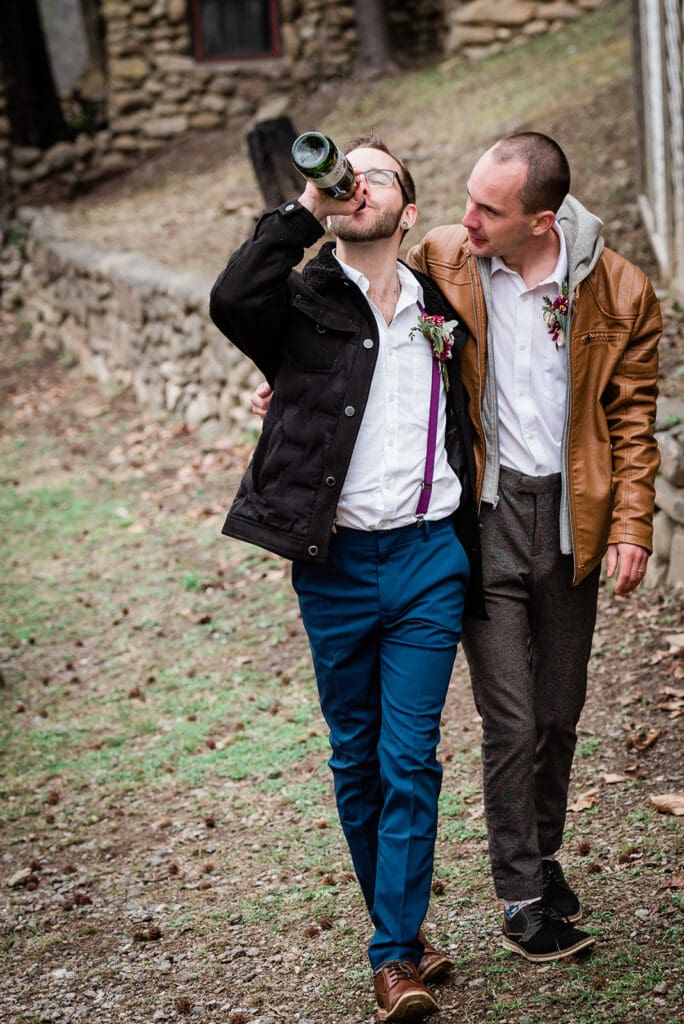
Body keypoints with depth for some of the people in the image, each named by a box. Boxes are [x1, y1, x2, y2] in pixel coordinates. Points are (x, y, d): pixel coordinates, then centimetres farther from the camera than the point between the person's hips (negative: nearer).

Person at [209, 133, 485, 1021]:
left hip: (428, 558, 1)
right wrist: (304, 209, -19)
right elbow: (232, 300, -24)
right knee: (356, 759, 9)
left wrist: (471, 567, 17)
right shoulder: (303, 302, 0)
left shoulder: (438, 312, 10)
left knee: (411, 761, -2)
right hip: (337, 566, -1)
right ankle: (400, 924, 26)